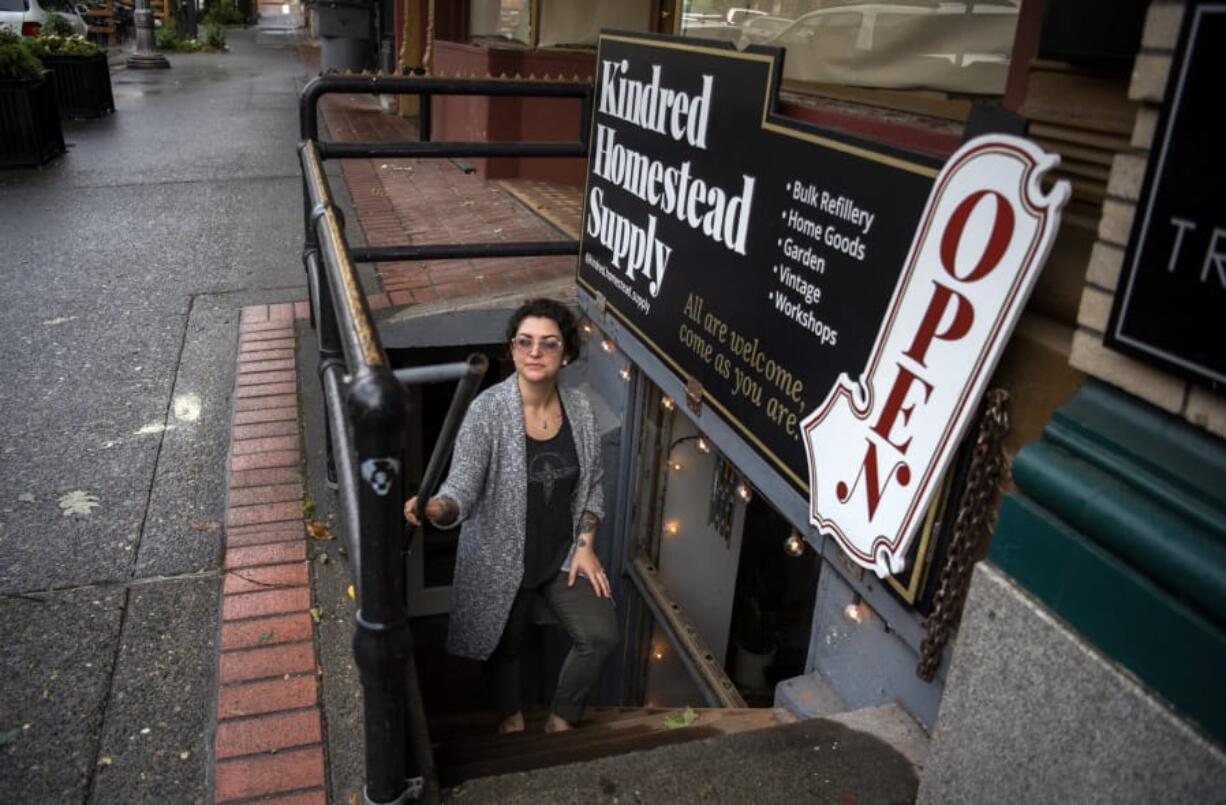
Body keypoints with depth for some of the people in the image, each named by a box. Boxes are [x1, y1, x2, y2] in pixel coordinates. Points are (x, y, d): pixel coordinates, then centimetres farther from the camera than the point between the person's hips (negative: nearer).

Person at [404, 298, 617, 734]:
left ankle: (562, 717, 22)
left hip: (562, 552, 3)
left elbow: (592, 484, 4)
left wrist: (585, 545, -3)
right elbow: (462, 490, -26)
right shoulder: (488, 410, -21)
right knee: (506, 646, 17)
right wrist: (436, 508, -48)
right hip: (501, 557, -3)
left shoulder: (579, 407, -7)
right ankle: (511, 713, 51)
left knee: (600, 636, -8)